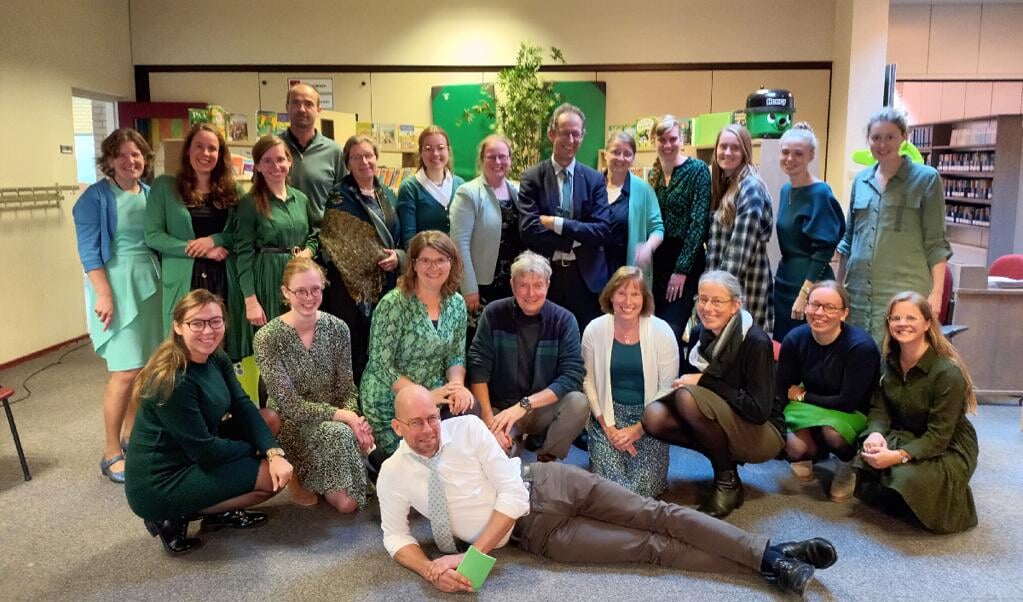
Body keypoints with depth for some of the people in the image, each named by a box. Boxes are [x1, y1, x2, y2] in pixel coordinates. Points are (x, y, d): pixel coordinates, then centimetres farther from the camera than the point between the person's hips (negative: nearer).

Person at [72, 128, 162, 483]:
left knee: (145, 368, 10)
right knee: (125, 371, -9)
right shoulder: (97, 197, -6)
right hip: (117, 285, -6)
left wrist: (164, 282, 13)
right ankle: (111, 452, 3)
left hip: (151, 284, 6)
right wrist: (104, 294, -18)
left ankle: (131, 436, 25)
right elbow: (88, 251, -11)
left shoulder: (151, 194, 11)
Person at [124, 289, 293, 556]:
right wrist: (258, 450, -9)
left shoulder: (216, 359, -1)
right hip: (158, 484, -9)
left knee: (269, 419, 5)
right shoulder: (173, 382, -28)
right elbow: (204, 450, -24)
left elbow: (244, 408, -5)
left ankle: (218, 509, 8)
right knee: (275, 479, -10)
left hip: (190, 456, 9)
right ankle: (174, 516, 0)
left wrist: (274, 452, -20)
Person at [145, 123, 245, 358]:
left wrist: (215, 239, -12)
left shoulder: (231, 189, 11)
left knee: (226, 346, 4)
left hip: (224, 279, 2)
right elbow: (153, 236, -4)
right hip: (184, 280, -2)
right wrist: (201, 251, -12)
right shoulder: (165, 186, 3)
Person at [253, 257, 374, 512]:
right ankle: (296, 476, -5)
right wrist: (344, 416, -25)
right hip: (291, 426, -3)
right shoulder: (267, 338, -13)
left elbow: (347, 390, 2)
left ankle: (310, 476, 13)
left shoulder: (337, 328, -2)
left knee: (348, 502, -18)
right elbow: (289, 405, -16)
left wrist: (354, 418, -20)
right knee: (340, 434, -34)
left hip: (334, 422, 3)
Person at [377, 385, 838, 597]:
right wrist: (431, 571, -19)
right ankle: (767, 567, -6)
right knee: (651, 547, -7)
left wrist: (474, 554, -18)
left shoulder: (468, 427, -8)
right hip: (536, 533, 0)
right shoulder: (393, 475, -2)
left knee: (655, 515, -11)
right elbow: (397, 537, 2)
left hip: (550, 485, 0)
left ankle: (771, 554, -6)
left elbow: (511, 494, -12)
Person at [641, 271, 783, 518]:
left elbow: (759, 410, -25)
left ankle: (728, 482, -11)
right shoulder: (699, 334, -2)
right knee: (654, 416, -18)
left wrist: (704, 382, -22)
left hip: (763, 434, -6)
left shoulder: (756, 342, -20)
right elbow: (690, 379, 10)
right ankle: (725, 458, 1)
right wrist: (685, 382, -13)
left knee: (688, 397, -30)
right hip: (725, 427, 6)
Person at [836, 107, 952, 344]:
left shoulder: (926, 179, 0)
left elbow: (935, 243, -1)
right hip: (858, 290, 4)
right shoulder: (861, 181, 13)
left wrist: (936, 292, -6)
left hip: (904, 292, -4)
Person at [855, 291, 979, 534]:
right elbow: (879, 409, -3)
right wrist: (875, 433, -26)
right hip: (903, 437, 5)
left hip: (947, 450, -5)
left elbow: (939, 437, -23)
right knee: (866, 463, -25)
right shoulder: (891, 362, -2)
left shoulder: (948, 372, -22)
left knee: (905, 478, -32)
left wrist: (899, 456, -36)